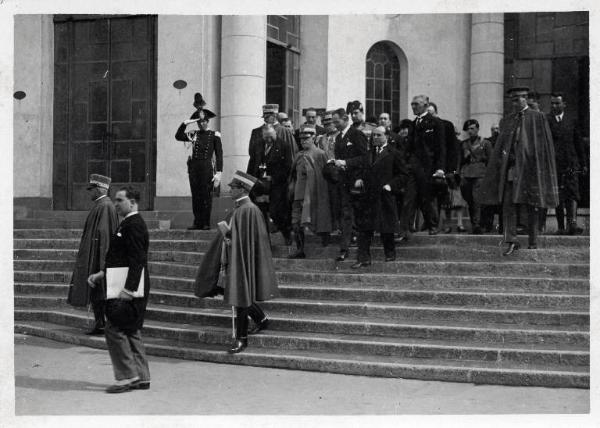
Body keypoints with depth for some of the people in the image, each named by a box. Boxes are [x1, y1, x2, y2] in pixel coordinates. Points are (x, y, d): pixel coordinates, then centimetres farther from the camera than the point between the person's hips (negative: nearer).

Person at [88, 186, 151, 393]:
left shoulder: (134, 225, -15)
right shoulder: (127, 224, 17)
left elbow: (137, 260, -22)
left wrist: (128, 289, -26)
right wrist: (101, 274, 18)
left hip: (130, 288, -11)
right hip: (129, 286, 11)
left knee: (114, 329, -7)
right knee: (131, 331, 13)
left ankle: (127, 376, -1)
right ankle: (141, 377, 18)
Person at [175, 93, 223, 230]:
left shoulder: (214, 135, 2)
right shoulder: (193, 135, 14)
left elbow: (219, 155, -1)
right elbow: (178, 136, 9)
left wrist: (218, 173, -9)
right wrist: (184, 124, -3)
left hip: (207, 167, -4)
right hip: (194, 167, 4)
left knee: (206, 196, -3)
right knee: (195, 196, 4)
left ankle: (206, 223, 4)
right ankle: (197, 222, 10)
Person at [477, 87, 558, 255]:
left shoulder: (538, 118, 0)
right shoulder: (507, 121, 13)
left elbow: (545, 145, -3)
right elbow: (499, 147, 15)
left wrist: (542, 170, -8)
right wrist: (502, 159, 4)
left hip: (529, 167, -4)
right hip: (510, 168, 4)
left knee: (531, 207, 4)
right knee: (507, 204, -6)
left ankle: (533, 242, 15)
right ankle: (511, 241, -5)